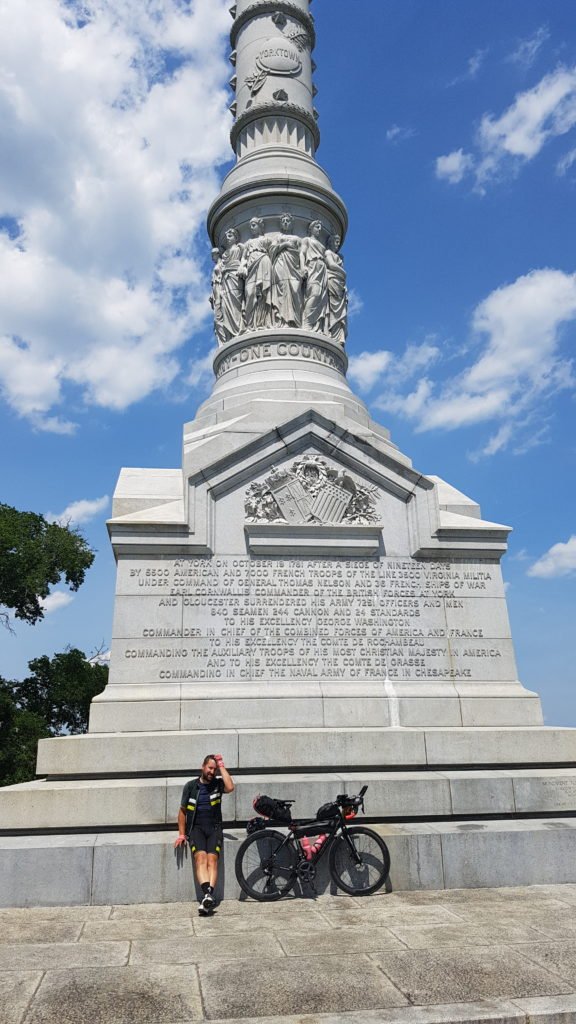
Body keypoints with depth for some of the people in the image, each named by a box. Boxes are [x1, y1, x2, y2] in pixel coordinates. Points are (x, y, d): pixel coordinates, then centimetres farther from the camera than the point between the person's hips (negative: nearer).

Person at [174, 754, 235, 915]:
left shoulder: (217, 783, 7)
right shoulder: (191, 786, 8)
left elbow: (230, 787, -16)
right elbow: (182, 811, 14)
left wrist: (222, 766, -9)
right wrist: (181, 834, 6)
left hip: (214, 828, 1)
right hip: (196, 828, 0)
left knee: (212, 858, -23)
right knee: (201, 857, -26)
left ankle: (207, 896, -35)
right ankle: (208, 894, -41)